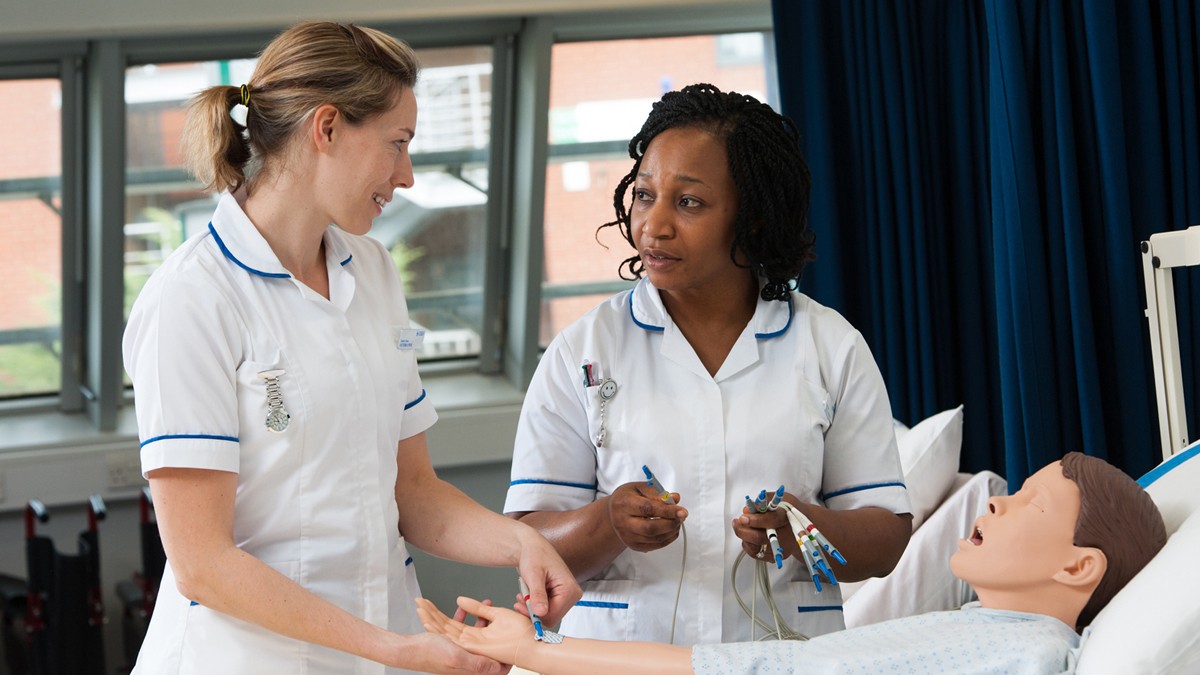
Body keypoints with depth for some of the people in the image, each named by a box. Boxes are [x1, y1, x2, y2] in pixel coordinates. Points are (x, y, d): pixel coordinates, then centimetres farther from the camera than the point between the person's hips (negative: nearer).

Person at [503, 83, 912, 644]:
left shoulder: (832, 346, 9)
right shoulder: (582, 350, 7)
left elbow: (887, 540, 7)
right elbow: (529, 546, 2)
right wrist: (608, 524, -16)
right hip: (620, 653, 0)